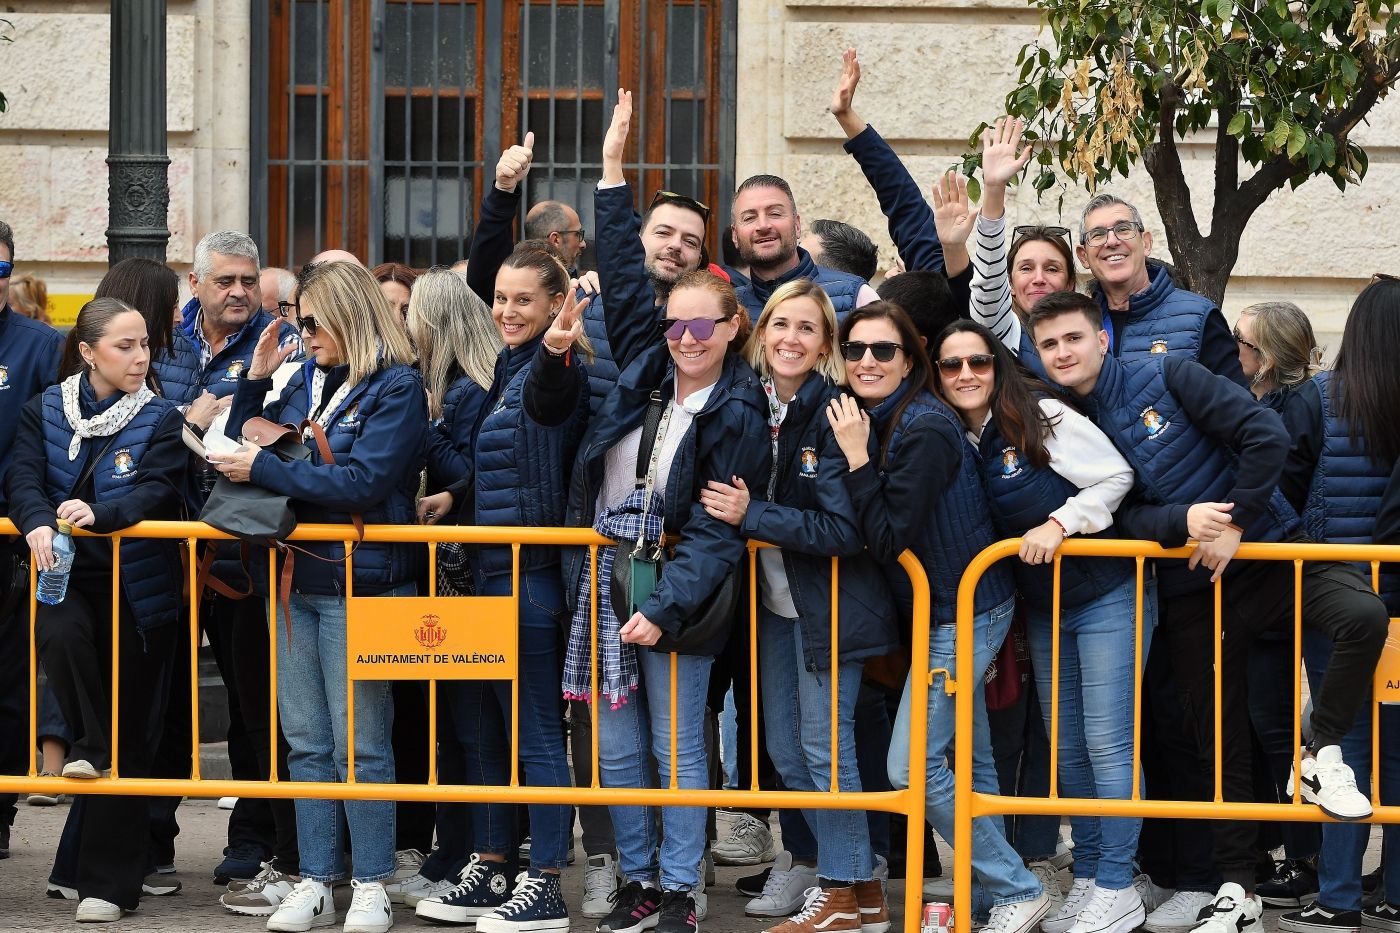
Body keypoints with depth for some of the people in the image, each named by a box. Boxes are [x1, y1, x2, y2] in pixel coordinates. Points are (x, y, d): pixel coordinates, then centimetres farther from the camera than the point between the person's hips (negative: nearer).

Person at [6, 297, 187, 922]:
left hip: (138, 586, -1)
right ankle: (88, 746, -10)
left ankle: (109, 882, 8)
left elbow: (158, 493, -15)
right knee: (61, 632, -37)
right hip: (67, 575, 1)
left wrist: (98, 513, -33)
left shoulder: (160, 419, -2)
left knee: (130, 740, 1)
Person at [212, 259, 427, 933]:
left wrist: (263, 470, -17)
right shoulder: (305, 379, 10)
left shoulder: (396, 389, -9)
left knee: (360, 743, 0)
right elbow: (246, 450, 13)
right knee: (306, 742, 10)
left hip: (359, 586, -7)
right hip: (294, 581, 7)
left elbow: (361, 481, -20)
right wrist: (255, 380, 1)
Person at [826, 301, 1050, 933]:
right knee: (970, 760, 14)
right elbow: (876, 534, 11)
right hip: (949, 607, 9)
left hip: (963, 612, -9)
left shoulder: (925, 429, -21)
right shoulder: (881, 422, 7)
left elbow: (889, 540, -22)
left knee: (913, 766, -8)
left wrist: (857, 458, -19)